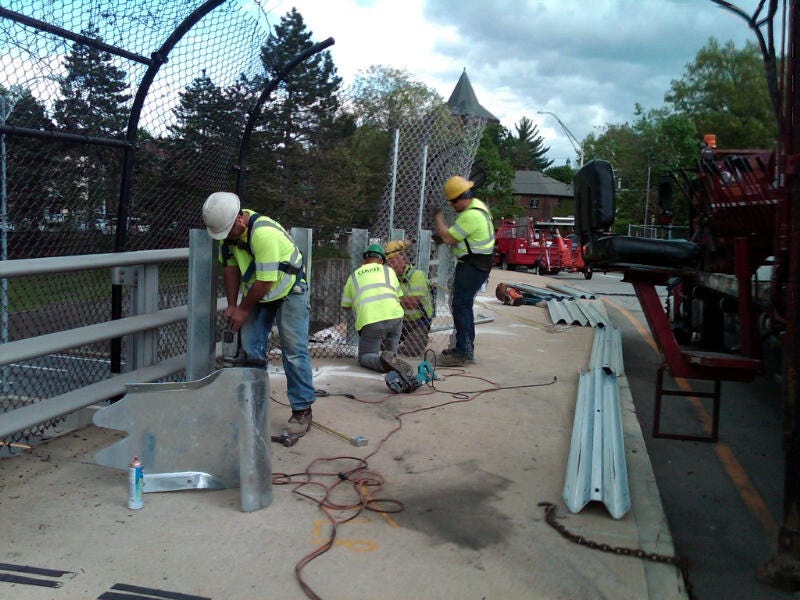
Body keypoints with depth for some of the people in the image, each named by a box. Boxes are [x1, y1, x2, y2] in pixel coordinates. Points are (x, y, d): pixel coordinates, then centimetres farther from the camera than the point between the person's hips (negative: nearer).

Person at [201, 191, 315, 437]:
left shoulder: (263, 233, -33)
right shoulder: (227, 229, -8)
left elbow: (265, 280, -28)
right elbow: (230, 267, 1)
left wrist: (243, 309, -17)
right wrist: (232, 304, -2)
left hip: (288, 291, -7)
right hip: (256, 293, 7)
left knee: (294, 351, -8)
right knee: (250, 350, 3)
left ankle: (302, 410, 0)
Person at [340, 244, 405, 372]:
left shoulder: (353, 276, 21)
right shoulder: (388, 271, 22)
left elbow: (345, 306, 27)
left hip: (369, 322, -2)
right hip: (394, 317, 2)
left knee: (364, 357, 13)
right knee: (394, 336, 36)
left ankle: (380, 362, -17)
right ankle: (390, 354, 11)